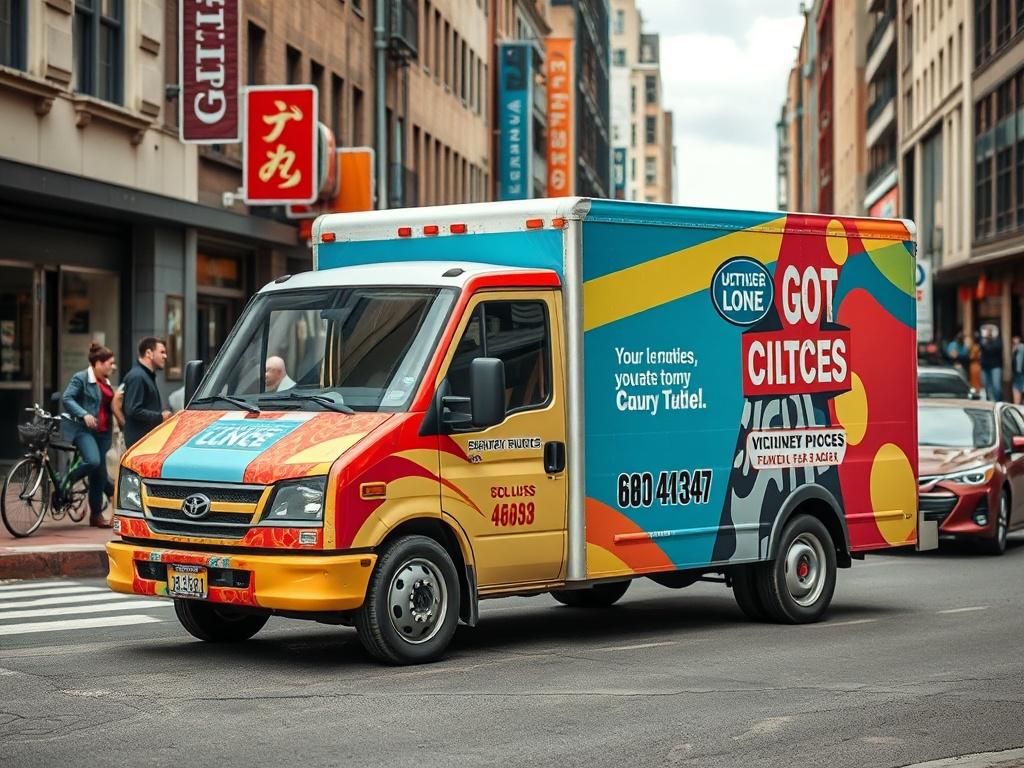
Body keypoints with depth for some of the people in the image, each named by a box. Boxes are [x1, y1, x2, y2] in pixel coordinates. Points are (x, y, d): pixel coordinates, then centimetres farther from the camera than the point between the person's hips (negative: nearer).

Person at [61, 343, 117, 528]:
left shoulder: (106, 382, 17)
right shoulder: (81, 378, -6)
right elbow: (66, 398, -15)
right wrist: (84, 414, -25)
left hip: (103, 431, 7)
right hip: (84, 429, -7)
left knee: (99, 471, 5)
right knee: (93, 461, -29)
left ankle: (96, 514, 11)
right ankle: (66, 482, -4)